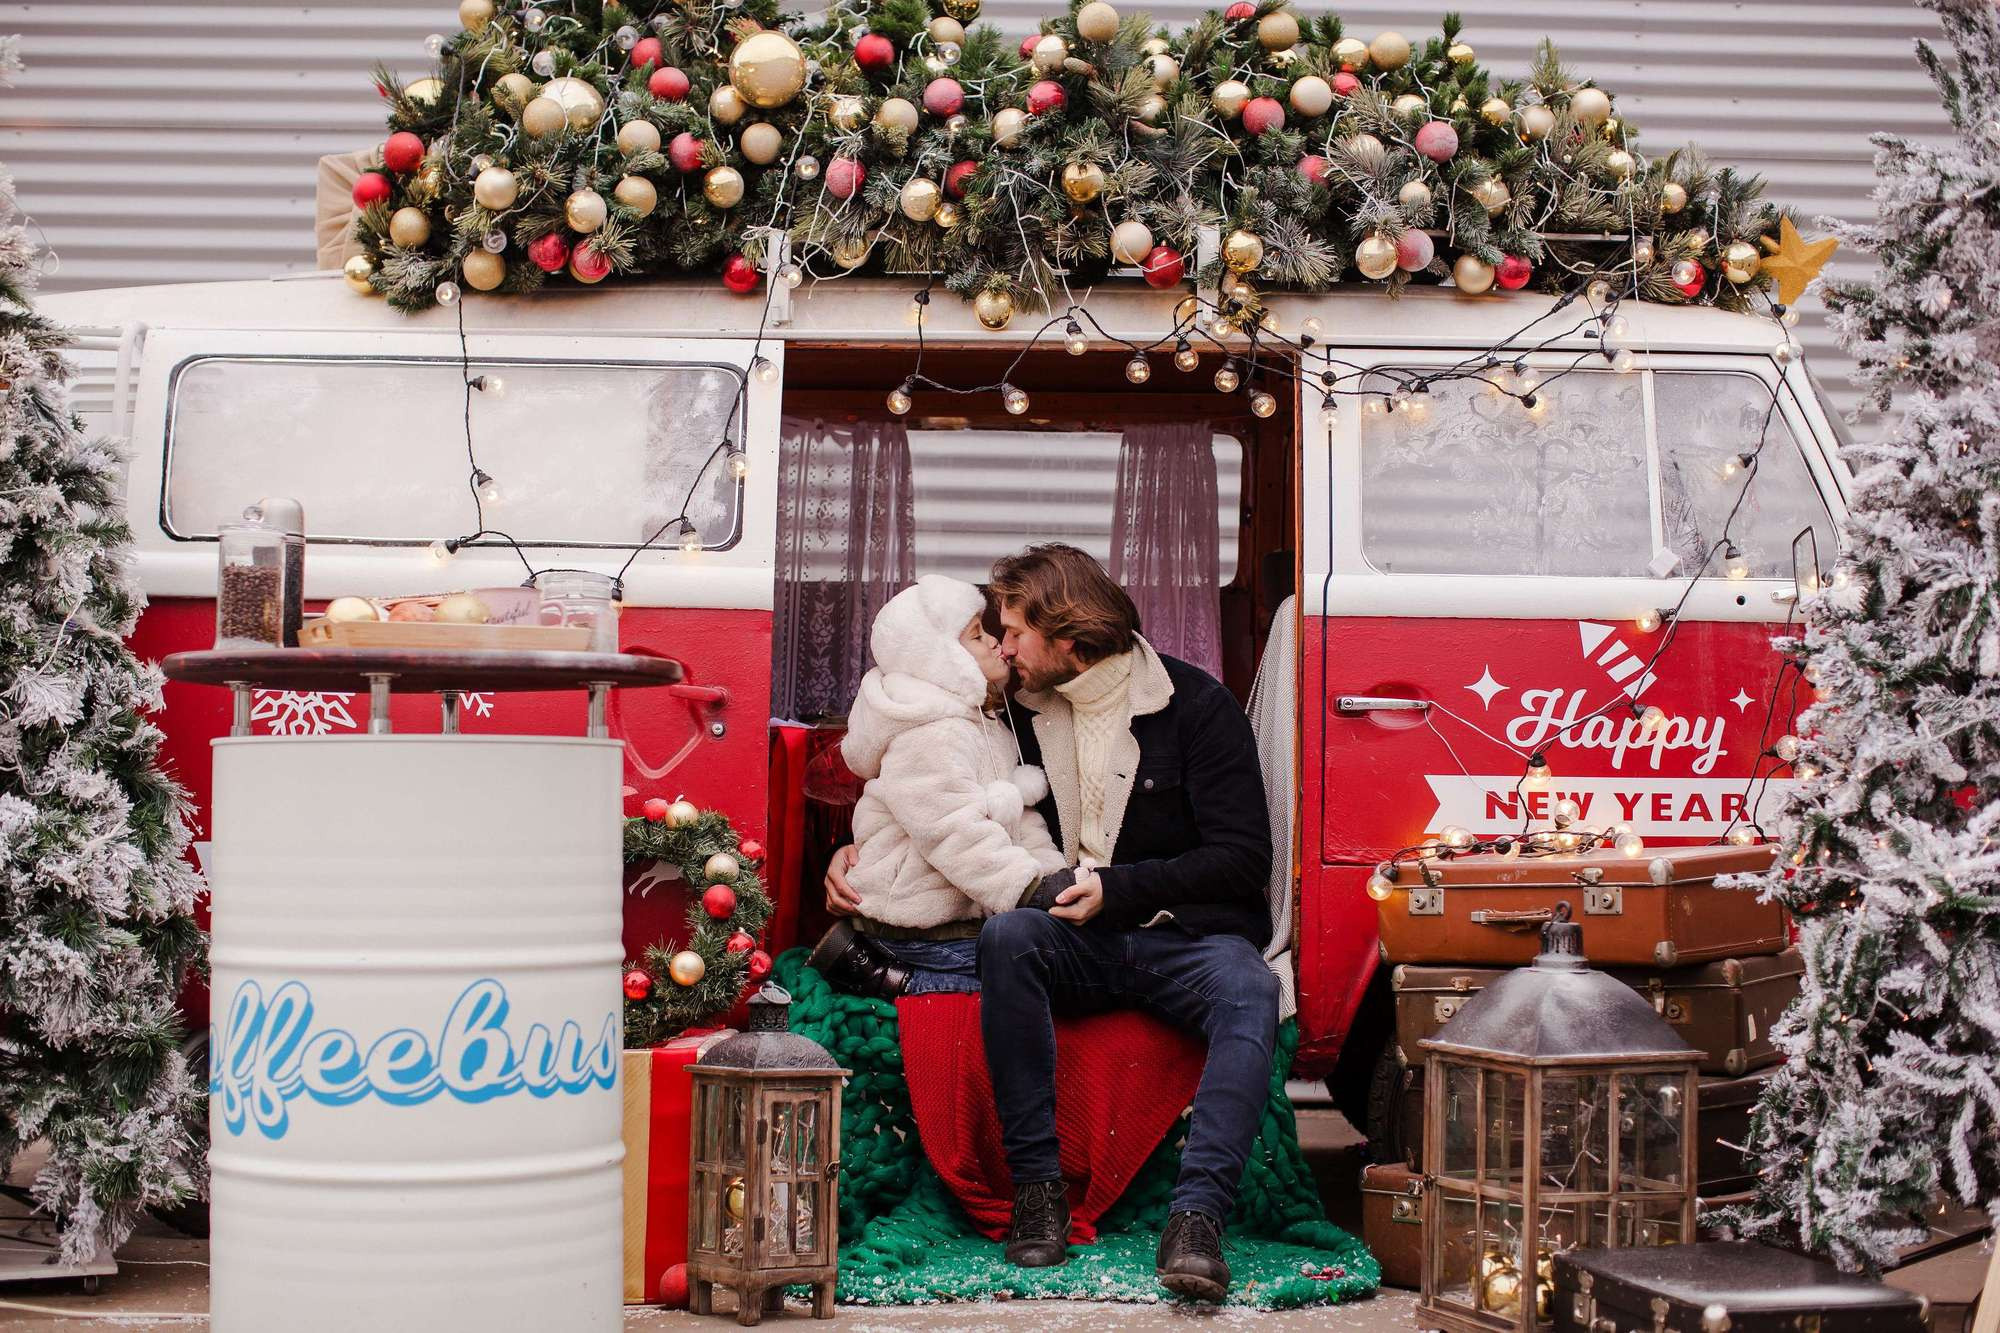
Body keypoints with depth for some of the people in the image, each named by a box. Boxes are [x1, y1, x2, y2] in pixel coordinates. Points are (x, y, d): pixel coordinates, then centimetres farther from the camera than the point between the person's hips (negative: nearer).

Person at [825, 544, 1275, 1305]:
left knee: (1248, 993, -36)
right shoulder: (1025, 712, 12)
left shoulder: (1196, 707, -4)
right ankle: (1037, 1188, -29)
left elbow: (1242, 861, -9)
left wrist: (1116, 889, -15)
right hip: (1080, 940, 3)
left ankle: (1196, 1216, -47)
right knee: (1005, 937, -30)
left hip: (1185, 934, -3)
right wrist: (857, 855, 8)